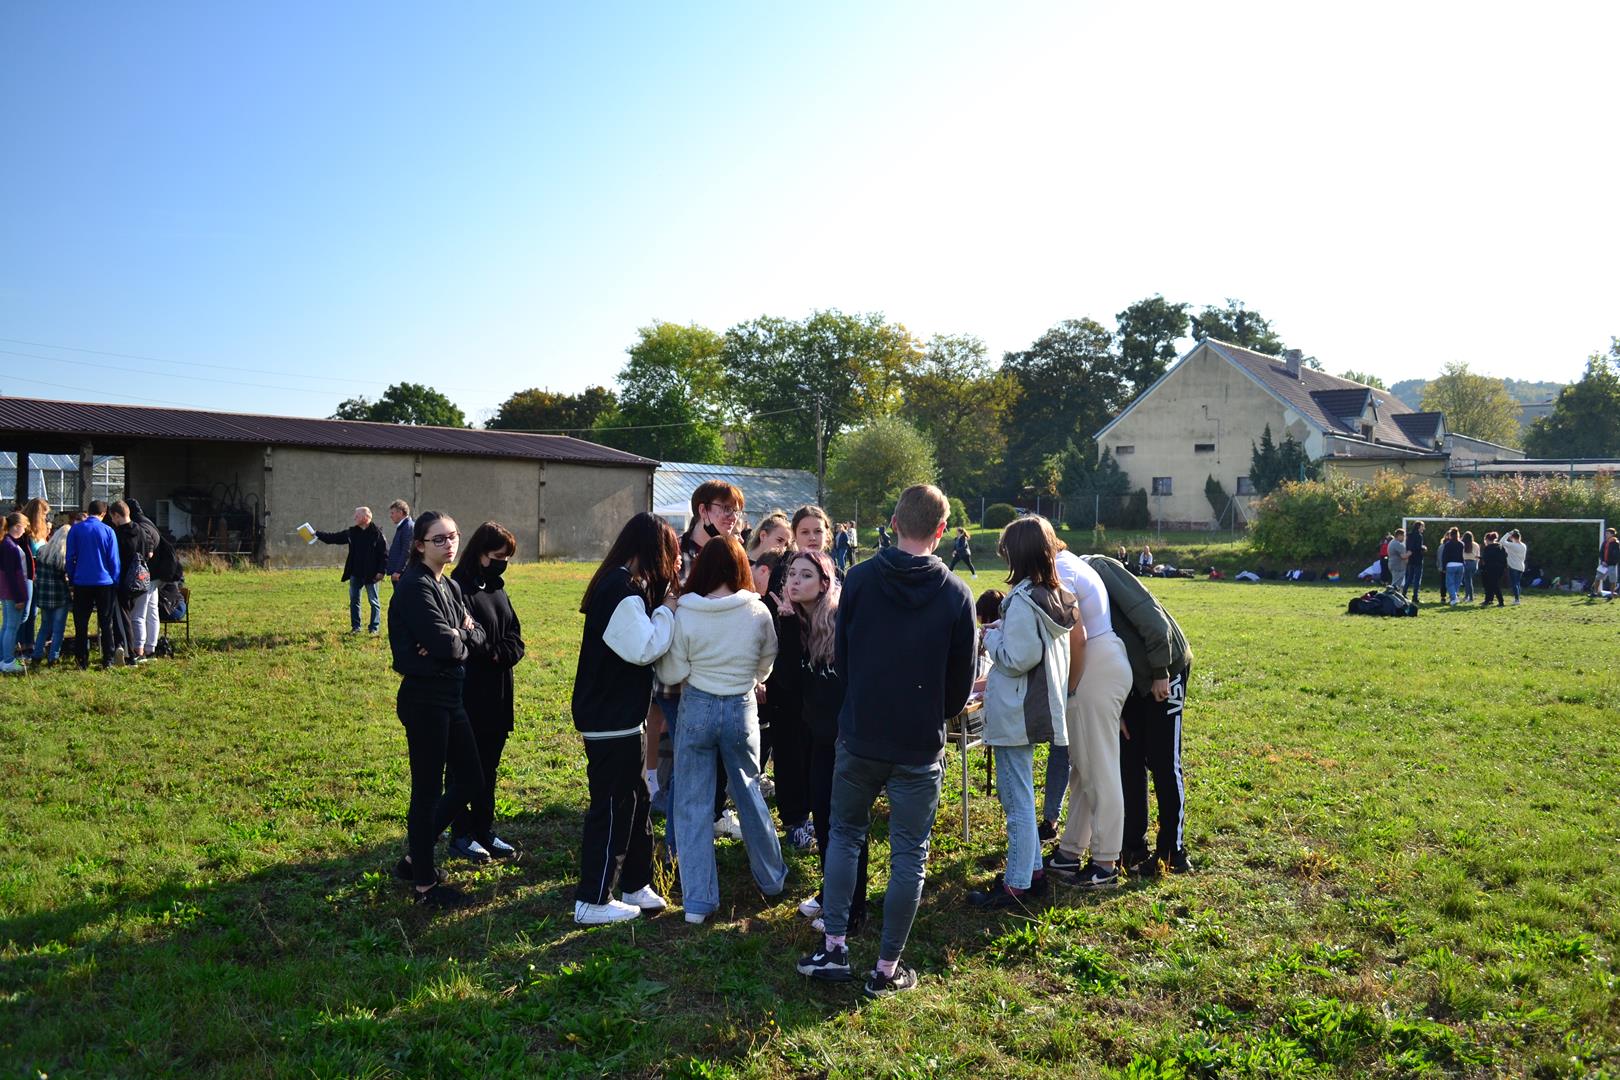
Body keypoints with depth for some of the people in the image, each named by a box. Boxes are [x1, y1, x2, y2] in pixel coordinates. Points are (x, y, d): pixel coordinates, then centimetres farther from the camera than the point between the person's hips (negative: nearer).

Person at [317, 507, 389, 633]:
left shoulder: (376, 533, -11)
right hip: (355, 574, 6)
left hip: (371, 574, -6)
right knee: (354, 600, 10)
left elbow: (384, 553, -13)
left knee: (374, 601, 4)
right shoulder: (352, 532, 6)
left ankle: (374, 628, 11)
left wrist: (381, 571, -17)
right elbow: (333, 537, 14)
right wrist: (317, 533, 10)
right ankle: (355, 627, 20)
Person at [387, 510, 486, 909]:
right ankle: (425, 884, 14)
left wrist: (457, 638, -12)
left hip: (450, 696, 9)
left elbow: (476, 635, 8)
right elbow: (444, 642, -23)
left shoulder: (451, 586, 13)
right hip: (425, 698, -9)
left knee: (469, 780, 15)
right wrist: (460, 640, -2)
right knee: (428, 791, 1)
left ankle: (415, 857, 30)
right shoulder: (415, 586, -15)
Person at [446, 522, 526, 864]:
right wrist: (496, 653, -9)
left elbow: (515, 639, 9)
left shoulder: (496, 588, 11)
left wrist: (497, 653, -10)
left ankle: (484, 831, 25)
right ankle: (461, 834, 18)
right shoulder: (459, 589, -15)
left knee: (488, 768, 15)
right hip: (468, 697, -8)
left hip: (497, 697, 8)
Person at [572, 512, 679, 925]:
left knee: (635, 801, 18)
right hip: (611, 719, -10)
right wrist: (667, 610, -11)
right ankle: (592, 901, 12)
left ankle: (635, 885, 30)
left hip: (615, 715, 10)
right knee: (611, 808, 0)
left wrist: (663, 607, 2)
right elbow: (644, 649, -23)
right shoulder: (624, 591, -21)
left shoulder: (620, 584, 11)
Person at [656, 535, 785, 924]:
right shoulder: (758, 612, -9)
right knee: (749, 794, 21)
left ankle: (698, 900, 10)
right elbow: (767, 662, 7)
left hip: (696, 708, -2)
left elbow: (671, 674, -9)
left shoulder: (683, 615, -15)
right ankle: (772, 877, 36)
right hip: (742, 708, 2)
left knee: (692, 804, 8)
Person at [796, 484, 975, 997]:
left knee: (844, 834, 19)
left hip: (860, 736, 1)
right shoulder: (956, 594, -8)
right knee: (909, 854, 10)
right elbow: (962, 681, 0)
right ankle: (887, 968, 17)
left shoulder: (859, 579, -8)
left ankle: (833, 947, 17)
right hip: (921, 744, -1)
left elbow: (841, 657, 2)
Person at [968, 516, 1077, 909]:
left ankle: (1016, 885, 7)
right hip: (1039, 707, 9)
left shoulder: (1023, 600, -20)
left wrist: (992, 637, -5)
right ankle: (1031, 869, 29)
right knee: (1022, 795, 20)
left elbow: (1017, 659, -21)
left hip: (1015, 713, -9)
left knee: (1016, 799, -1)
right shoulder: (1059, 597, 7)